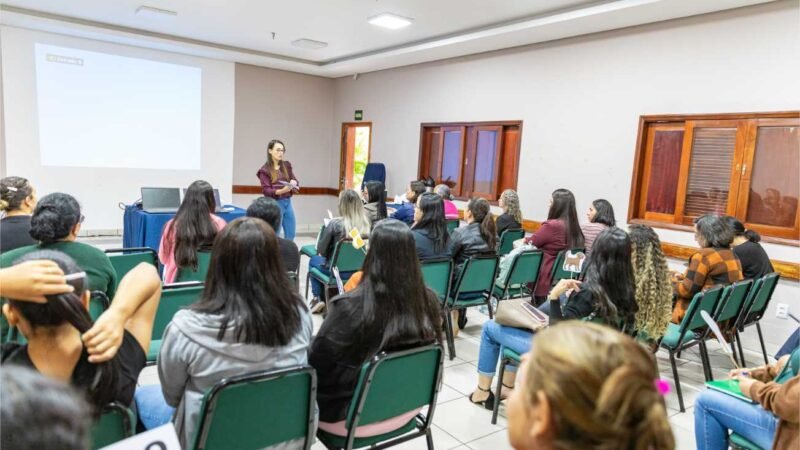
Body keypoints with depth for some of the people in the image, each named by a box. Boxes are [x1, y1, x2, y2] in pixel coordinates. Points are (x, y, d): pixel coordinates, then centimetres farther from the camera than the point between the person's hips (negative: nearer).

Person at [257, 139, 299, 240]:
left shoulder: (287, 165, 8)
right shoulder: (265, 170, -7)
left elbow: (295, 181, 9)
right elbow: (266, 191, -12)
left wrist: (293, 183, -16)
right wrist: (281, 191, -28)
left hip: (288, 202, 6)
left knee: (290, 235, 11)